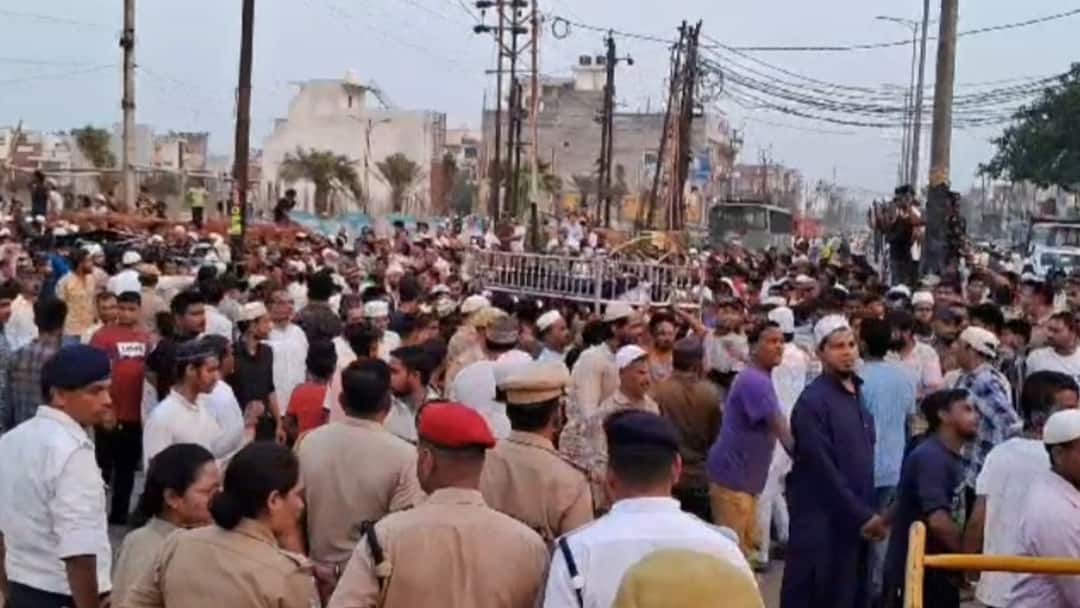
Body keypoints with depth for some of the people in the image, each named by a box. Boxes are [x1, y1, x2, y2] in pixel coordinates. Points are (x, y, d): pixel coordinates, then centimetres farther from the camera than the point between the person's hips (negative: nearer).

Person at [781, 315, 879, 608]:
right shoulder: (812, 400, -14)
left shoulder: (859, 394, 12)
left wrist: (869, 512, 7)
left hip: (855, 520, 8)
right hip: (821, 520, -8)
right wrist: (863, 515, -15)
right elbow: (823, 470, -18)